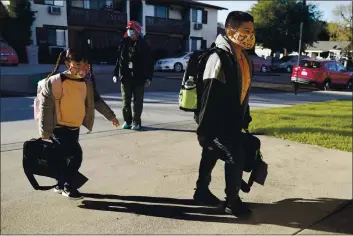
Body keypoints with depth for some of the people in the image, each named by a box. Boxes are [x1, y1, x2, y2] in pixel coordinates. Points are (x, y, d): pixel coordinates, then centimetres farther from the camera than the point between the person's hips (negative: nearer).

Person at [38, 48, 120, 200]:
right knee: (75, 155, -12)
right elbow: (45, 107, -16)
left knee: (66, 156, 14)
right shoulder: (55, 81, -18)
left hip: (75, 128, 6)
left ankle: (60, 185, 32)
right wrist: (45, 133, -15)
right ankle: (67, 187, 7)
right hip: (59, 128, -6)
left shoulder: (86, 82, 1)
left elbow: (96, 100, 15)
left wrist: (111, 116, 19)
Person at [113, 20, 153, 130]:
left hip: (139, 77, -3)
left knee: (138, 101, 3)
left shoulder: (143, 45, 0)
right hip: (125, 76, 3)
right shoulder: (124, 43, 7)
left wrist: (148, 77, -7)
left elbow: (148, 63, -1)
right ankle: (127, 121, 17)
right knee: (126, 101, 7)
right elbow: (119, 59, 10)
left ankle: (136, 122, 10)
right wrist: (116, 74, 6)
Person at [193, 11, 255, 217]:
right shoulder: (220, 58, -23)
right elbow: (209, 97, -25)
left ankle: (202, 191, 35)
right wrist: (205, 132, -23)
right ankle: (232, 202, 12)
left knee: (211, 155, 19)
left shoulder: (244, 58, 6)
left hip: (231, 119, 9)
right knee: (236, 157, -6)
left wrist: (245, 118, 17)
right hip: (217, 121, -9)